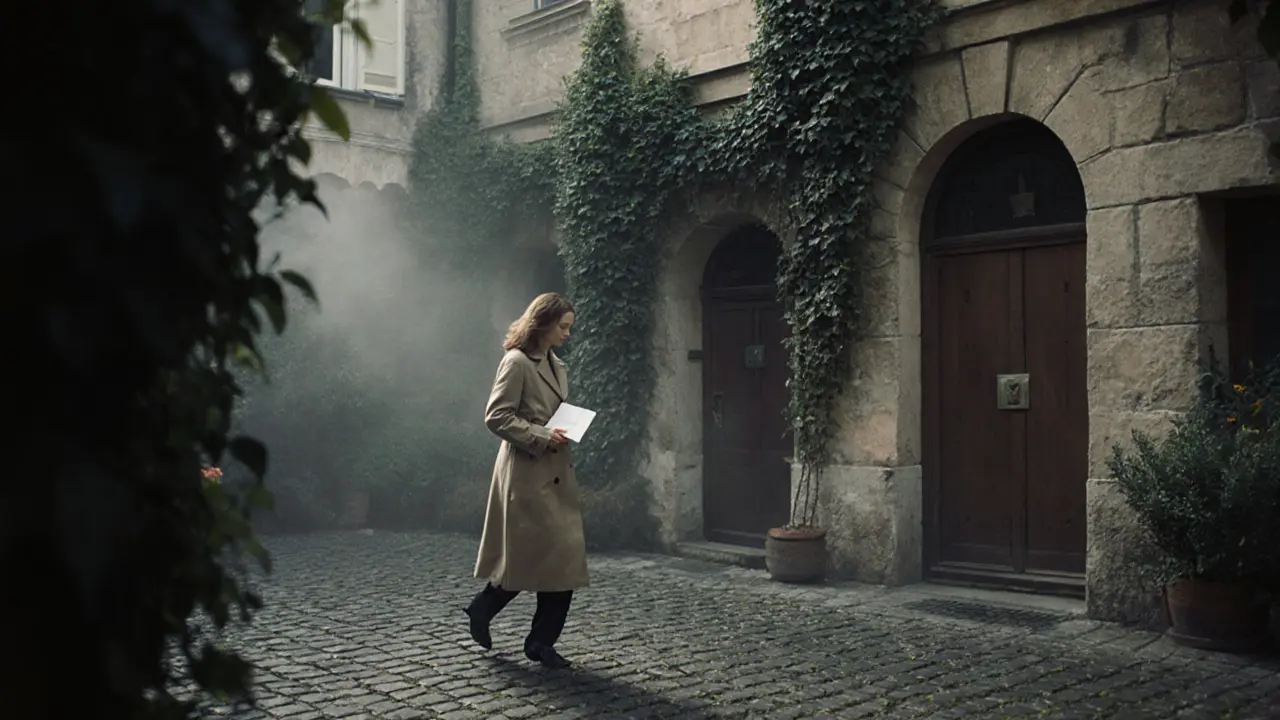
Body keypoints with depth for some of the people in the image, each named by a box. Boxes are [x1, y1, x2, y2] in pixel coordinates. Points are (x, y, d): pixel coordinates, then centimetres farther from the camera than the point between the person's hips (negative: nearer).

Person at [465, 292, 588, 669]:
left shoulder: (556, 366, 16)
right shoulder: (517, 362, -11)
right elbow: (496, 417, -16)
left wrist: (569, 429, 6)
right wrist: (541, 437, -19)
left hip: (556, 473, 9)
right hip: (527, 472, -9)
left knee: (565, 556, 5)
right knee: (530, 554, -4)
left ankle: (541, 641, 15)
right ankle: (482, 608, 17)